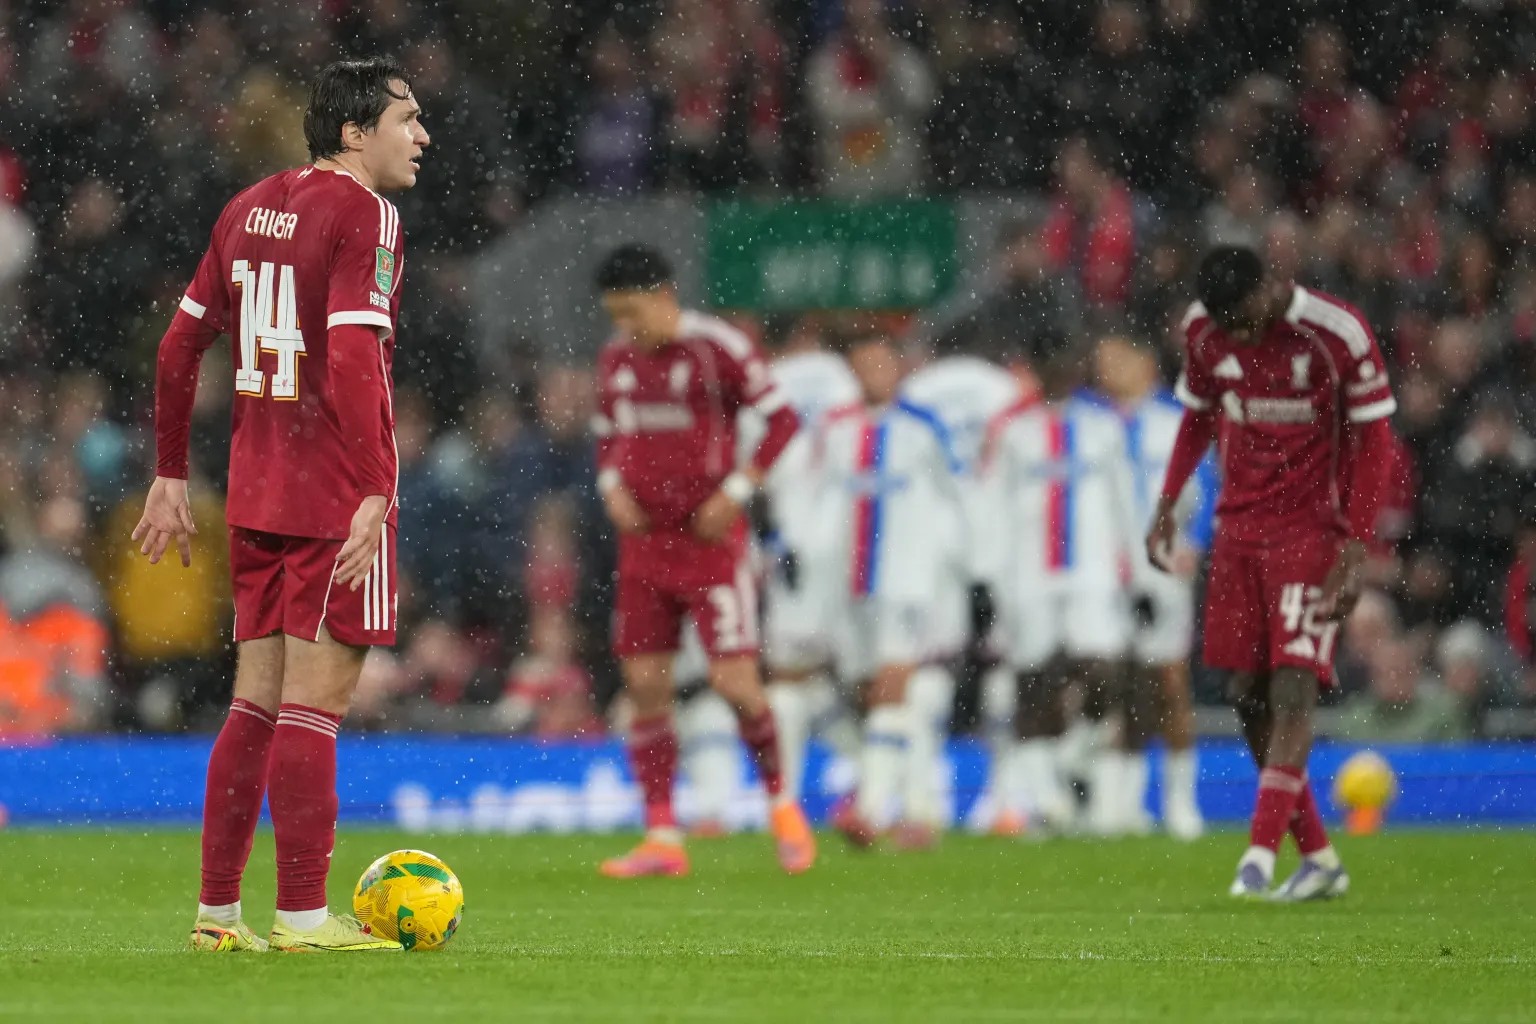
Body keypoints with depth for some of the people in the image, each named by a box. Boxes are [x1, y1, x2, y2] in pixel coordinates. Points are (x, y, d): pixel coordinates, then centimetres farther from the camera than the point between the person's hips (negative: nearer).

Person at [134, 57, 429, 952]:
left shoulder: (251, 208, 13)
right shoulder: (363, 215, -11)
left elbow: (181, 345, 15)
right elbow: (353, 361, -22)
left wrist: (171, 478, 21)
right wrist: (376, 493, -24)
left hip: (256, 495, 8)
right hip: (336, 496, -8)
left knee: (260, 699, 12)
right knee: (315, 701, -6)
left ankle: (219, 910, 14)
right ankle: (303, 918, -5)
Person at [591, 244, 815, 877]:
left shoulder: (718, 348, -10)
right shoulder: (616, 358, 9)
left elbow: (782, 419, -7)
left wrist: (737, 490, -13)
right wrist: (611, 486, 2)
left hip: (710, 538, -6)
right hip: (644, 540, 6)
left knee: (735, 682, -10)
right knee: (645, 687, 0)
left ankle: (781, 801, 15)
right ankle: (662, 838, 3)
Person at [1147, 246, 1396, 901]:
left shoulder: (1337, 334, -14)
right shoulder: (1203, 331, 1)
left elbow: (1372, 444, -9)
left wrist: (1354, 554, -14)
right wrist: (1167, 502, 6)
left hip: (1312, 528, -5)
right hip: (1238, 527, 5)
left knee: (1292, 689, -15)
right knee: (1246, 694, 2)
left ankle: (1261, 856, -17)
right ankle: (1318, 858, 12)